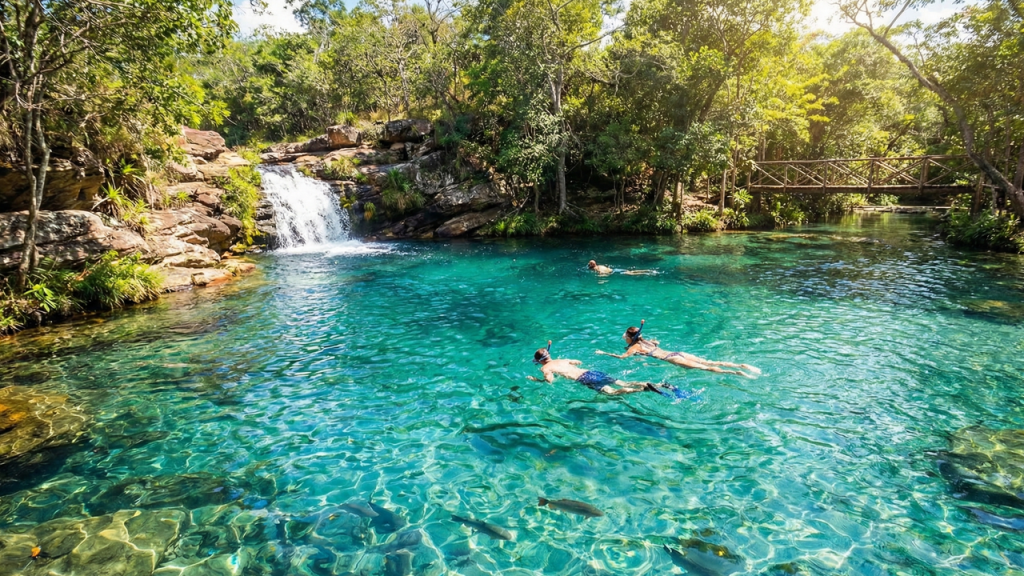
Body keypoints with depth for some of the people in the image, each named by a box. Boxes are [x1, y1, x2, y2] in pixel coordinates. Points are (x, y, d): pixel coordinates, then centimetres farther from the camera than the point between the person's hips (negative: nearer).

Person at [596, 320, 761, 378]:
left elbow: (622, 357, -13)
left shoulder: (634, 347, 2)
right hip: (678, 353, 8)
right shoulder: (645, 341, 25)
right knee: (710, 362, 2)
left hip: (671, 359, -8)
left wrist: (603, 353, 1)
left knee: (705, 368, -17)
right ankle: (741, 365, -6)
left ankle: (737, 374, -27)